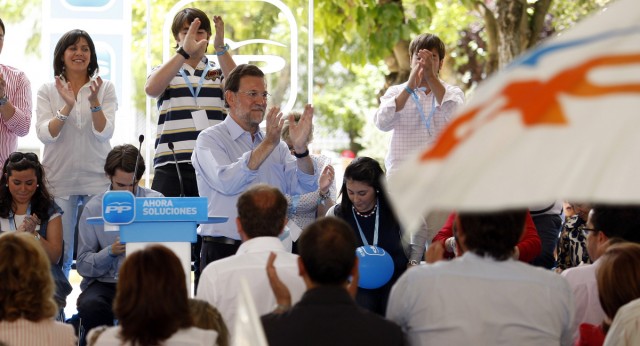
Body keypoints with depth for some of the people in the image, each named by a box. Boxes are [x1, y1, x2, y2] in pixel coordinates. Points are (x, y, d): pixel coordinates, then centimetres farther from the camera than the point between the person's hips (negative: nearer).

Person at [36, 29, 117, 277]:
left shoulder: (105, 89, 6)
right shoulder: (47, 91, 5)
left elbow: (104, 133, -4)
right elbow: (45, 134, -6)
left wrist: (94, 102, -20)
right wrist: (67, 107, -20)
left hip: (97, 180, 0)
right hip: (59, 180, 0)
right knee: (59, 253, 1)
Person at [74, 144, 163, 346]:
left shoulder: (156, 202, 6)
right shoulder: (93, 208, 5)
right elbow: (83, 265, 1)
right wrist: (111, 252, -16)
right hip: (104, 282, 0)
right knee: (91, 306, -34)